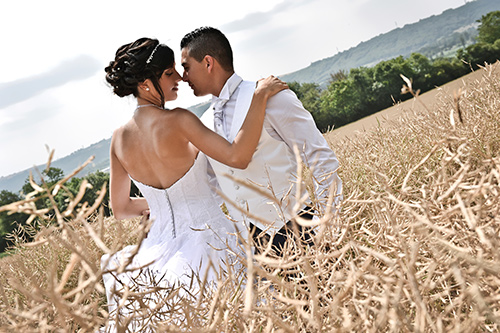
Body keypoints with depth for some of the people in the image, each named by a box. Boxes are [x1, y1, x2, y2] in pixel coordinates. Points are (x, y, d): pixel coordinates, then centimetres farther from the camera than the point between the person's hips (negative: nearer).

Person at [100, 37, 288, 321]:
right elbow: (237, 157, -28)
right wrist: (260, 97, -21)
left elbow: (120, 209, 11)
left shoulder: (119, 139, 2)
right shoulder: (177, 120, -18)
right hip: (207, 238, -7)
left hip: (162, 240, 7)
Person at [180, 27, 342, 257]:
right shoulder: (205, 124, 11)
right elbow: (209, 185, 24)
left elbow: (322, 160, -7)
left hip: (297, 228, -5)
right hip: (254, 241, 5)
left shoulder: (270, 97, -7)